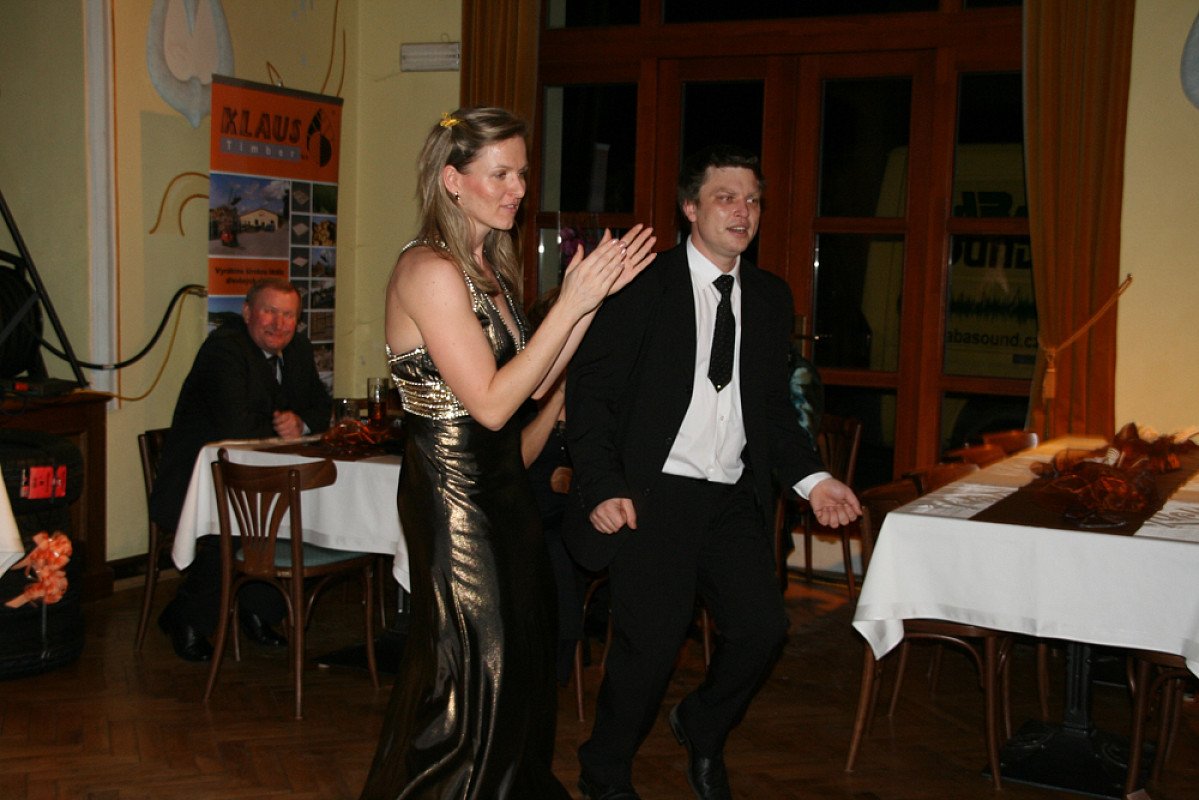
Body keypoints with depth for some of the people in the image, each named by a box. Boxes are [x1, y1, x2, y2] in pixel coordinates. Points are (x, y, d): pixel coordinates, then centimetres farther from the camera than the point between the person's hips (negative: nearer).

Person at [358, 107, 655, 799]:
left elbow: (536, 381, 8)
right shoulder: (431, 271, -18)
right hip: (455, 489, -9)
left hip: (502, 485, 9)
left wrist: (599, 293, 1)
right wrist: (571, 302, -21)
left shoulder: (491, 268, 10)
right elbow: (491, 403, -22)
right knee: (472, 670, 2)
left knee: (518, 658, 17)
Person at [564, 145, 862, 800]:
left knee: (762, 627, -2)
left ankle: (702, 729, 30)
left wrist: (812, 478, 3)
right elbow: (590, 390, -7)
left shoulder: (770, 297, 12)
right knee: (649, 643, -5)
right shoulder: (642, 285, -5)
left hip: (735, 500, 5)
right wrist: (603, 487, -17)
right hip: (654, 495, -5)